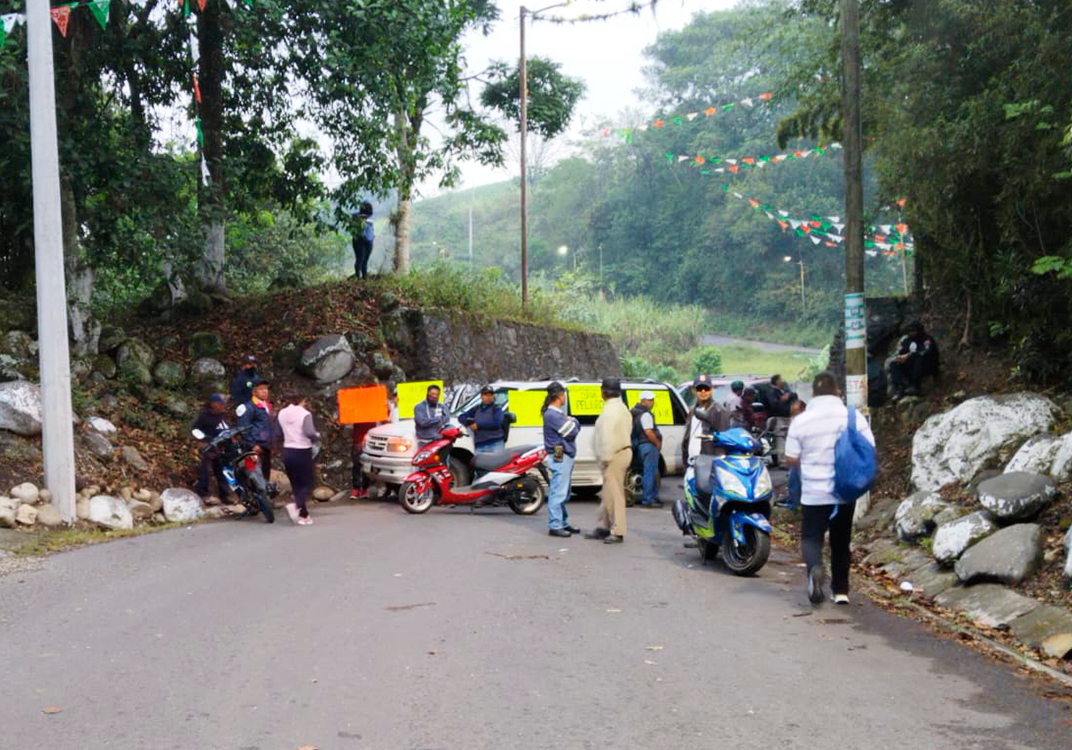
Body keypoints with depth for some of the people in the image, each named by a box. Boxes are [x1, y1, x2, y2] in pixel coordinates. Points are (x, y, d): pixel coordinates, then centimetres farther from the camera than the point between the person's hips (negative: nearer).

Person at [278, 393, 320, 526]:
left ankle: (303, 515, 10)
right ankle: (295, 505, -19)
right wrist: (317, 437, -4)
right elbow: (309, 433, -23)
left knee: (296, 484, 12)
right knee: (308, 483, 5)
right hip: (302, 452, -5)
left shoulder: (282, 413, 5)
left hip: (287, 451, 5)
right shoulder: (304, 414, -11)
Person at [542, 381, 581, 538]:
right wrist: (573, 421, 2)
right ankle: (554, 526, -7)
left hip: (565, 457, 11)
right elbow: (571, 432, -17)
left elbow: (575, 428, 17)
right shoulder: (552, 415, -16)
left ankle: (563, 523, 24)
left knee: (563, 493, 16)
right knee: (558, 493, -9)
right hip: (560, 458, -11)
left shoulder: (558, 413, 19)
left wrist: (573, 422, -3)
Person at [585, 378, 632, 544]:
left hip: (615, 456, -11)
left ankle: (617, 532, -5)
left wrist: (605, 458, -19)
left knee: (613, 493, -7)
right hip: (624, 451, 11)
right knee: (608, 493, 16)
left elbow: (607, 437, -23)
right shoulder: (622, 407, 17)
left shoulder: (610, 410, -17)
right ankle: (603, 527, 23)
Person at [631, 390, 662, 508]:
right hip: (649, 445, -11)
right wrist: (658, 443, -10)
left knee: (652, 472, 18)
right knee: (650, 472, -8)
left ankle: (654, 496, 25)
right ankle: (647, 500, -7)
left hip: (640, 444, 11)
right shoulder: (645, 414, -16)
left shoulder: (636, 412, 16)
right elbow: (649, 432, -23)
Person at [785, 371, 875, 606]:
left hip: (814, 493, -2)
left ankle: (815, 568, -23)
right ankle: (841, 590, 20)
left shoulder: (801, 421, -7)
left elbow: (791, 459, -5)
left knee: (811, 538, 6)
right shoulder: (855, 418, -5)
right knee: (841, 542, 16)